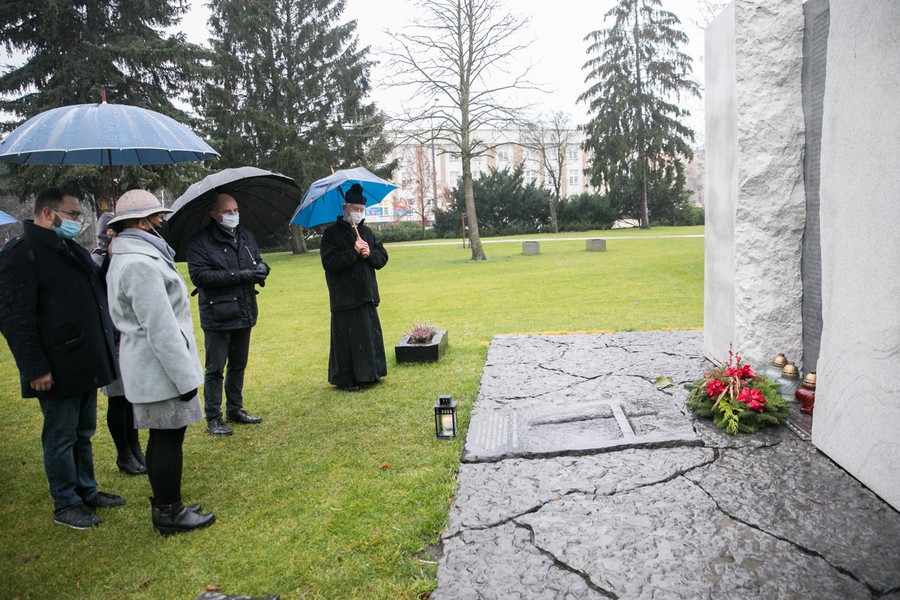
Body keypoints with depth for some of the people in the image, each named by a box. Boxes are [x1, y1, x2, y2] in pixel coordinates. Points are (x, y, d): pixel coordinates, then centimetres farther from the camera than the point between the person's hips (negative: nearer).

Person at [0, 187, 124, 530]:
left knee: (84, 433, 18)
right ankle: (66, 505, 19)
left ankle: (87, 491, 32)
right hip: (56, 369, -8)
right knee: (60, 437, 5)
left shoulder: (73, 250, 14)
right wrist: (36, 368, -19)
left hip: (86, 363, 8)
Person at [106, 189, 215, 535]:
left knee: (162, 437, 17)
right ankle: (169, 514, 12)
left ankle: (164, 507, 29)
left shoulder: (124, 258, 14)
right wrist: (185, 377, -19)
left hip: (147, 368, 10)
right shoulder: (140, 264, -20)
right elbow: (161, 329, -23)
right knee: (169, 439, 0)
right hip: (161, 369, -10)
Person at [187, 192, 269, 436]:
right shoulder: (201, 242, -10)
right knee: (215, 368, 0)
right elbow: (199, 275, -19)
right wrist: (239, 275, -24)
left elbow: (258, 261, 17)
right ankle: (213, 418, 12)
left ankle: (235, 410, 30)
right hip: (217, 315, -6)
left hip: (244, 313, 6)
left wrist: (261, 267, -9)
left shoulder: (246, 237, 9)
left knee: (238, 365, 16)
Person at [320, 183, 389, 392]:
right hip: (345, 297, -6)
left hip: (367, 295, 7)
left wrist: (370, 254, -10)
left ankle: (370, 373, 25)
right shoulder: (332, 233, -5)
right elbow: (329, 262, -16)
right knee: (348, 338, -3)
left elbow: (382, 257, 11)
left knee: (371, 335, 12)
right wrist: (354, 252, -20)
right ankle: (346, 380, 8)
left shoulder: (366, 231, 14)